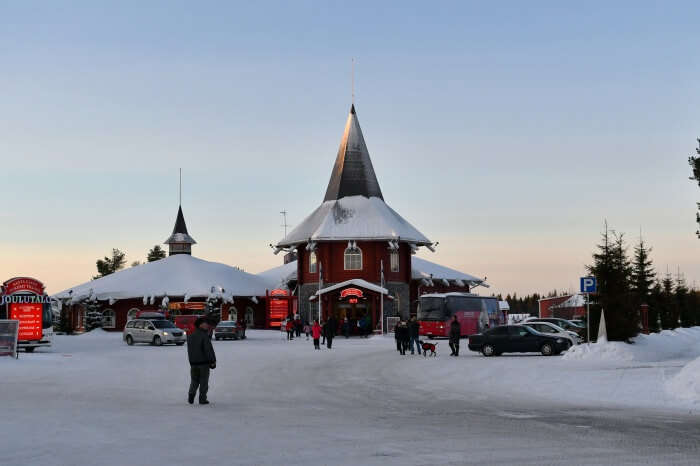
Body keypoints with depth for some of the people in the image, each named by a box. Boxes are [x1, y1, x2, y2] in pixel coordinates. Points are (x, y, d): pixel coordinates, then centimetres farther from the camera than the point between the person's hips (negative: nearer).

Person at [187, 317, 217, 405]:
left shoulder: (190, 336, 8)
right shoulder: (204, 336, -14)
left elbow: (189, 350, 13)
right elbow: (208, 349, -16)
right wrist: (213, 361, -10)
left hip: (193, 362, 5)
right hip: (204, 362, -5)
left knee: (194, 381, 16)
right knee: (204, 381, 4)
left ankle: (191, 394, -3)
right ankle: (202, 399, 4)